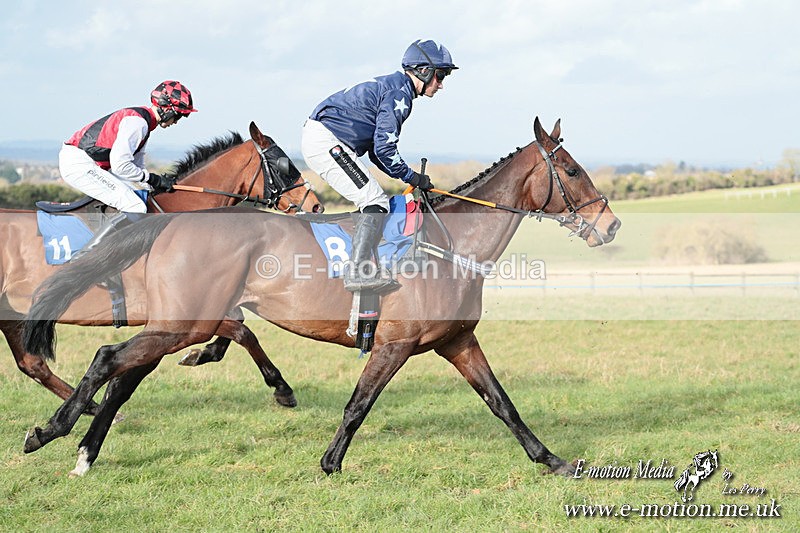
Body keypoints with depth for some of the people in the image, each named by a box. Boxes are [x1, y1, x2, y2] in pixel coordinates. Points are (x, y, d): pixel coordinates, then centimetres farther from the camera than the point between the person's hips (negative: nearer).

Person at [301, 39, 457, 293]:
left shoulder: (389, 86, 21)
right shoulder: (400, 93, -12)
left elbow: (376, 149, 22)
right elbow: (384, 148, -19)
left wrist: (409, 176, 13)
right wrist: (411, 177, -6)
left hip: (317, 140, 11)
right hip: (326, 141, -11)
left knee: (373, 201, 13)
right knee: (376, 201, -15)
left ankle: (358, 268, 12)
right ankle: (357, 272, -24)